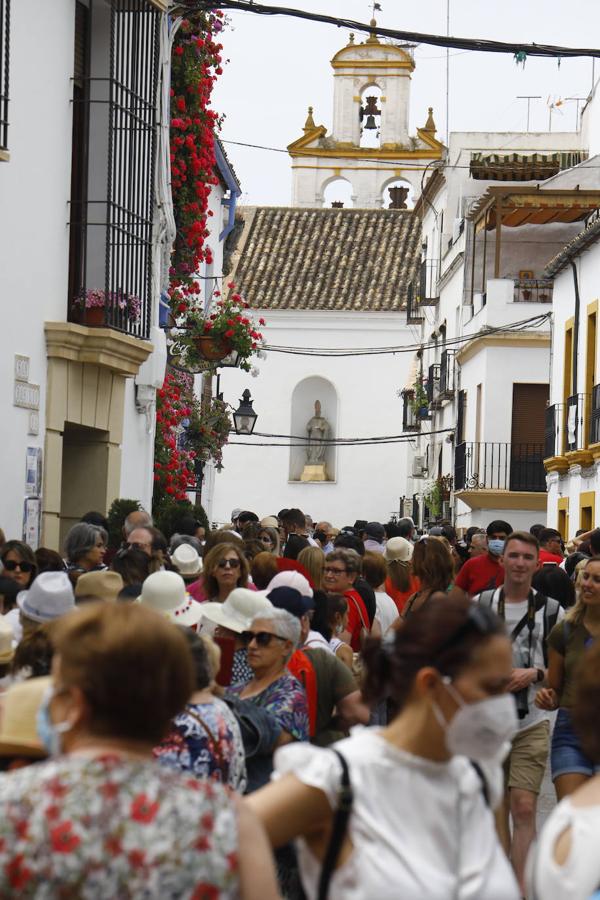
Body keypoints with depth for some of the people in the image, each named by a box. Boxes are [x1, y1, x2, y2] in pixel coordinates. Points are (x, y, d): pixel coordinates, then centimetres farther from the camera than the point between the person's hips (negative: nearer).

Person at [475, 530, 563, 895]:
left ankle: (522, 889, -7)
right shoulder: (481, 605, 3)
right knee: (497, 807, 11)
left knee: (524, 808, -10)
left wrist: (535, 674, -14)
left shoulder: (551, 611, -2)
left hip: (532, 724, -2)